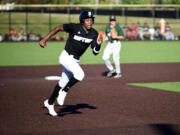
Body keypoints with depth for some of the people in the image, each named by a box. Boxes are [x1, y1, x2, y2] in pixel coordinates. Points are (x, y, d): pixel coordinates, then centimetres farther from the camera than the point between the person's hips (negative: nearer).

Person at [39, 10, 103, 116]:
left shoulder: (94, 34, -6)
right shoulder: (74, 27, -20)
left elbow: (95, 52, -6)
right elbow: (59, 28, -11)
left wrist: (98, 44, -27)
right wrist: (45, 39, -15)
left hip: (76, 60, 6)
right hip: (66, 57, -6)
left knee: (63, 83, 15)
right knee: (80, 74, -29)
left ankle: (49, 103, 33)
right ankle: (63, 92, -9)